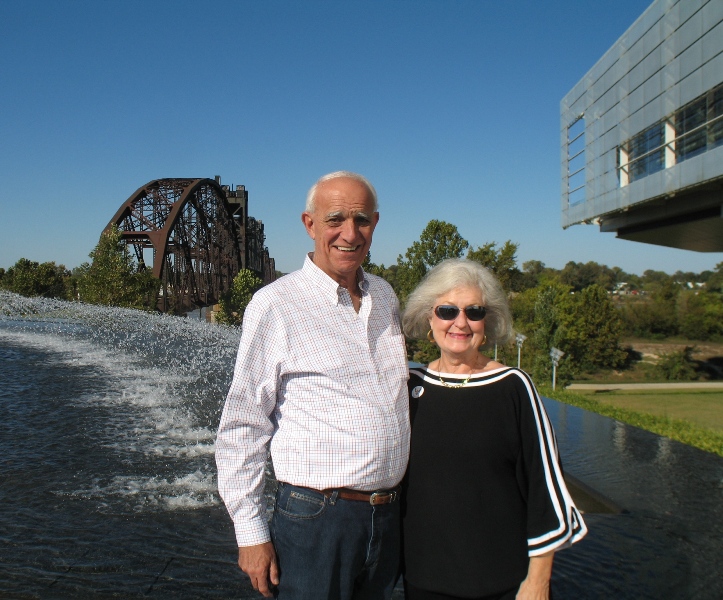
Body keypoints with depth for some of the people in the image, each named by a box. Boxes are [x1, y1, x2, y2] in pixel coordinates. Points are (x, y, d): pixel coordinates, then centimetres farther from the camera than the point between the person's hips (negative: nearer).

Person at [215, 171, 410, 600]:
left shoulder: (385, 296, 8)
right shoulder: (275, 304, -10)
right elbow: (243, 427, -8)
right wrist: (250, 532, -8)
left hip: (389, 516, 6)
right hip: (316, 520, -5)